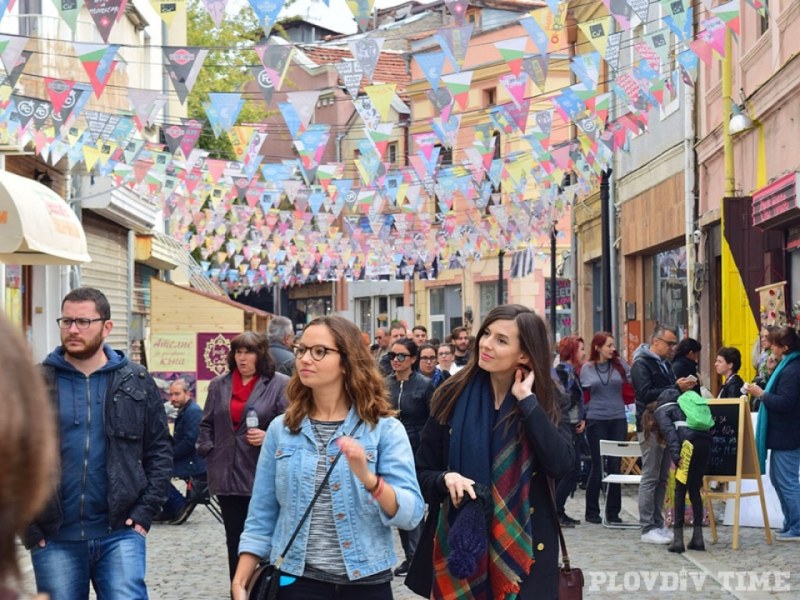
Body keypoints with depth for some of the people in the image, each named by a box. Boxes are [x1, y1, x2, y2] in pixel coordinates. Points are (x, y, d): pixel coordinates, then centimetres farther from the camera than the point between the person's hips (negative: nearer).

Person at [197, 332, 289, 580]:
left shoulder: (280, 384, -3)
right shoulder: (219, 385, 13)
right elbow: (207, 424, 17)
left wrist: (270, 438, -20)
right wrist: (208, 451, 4)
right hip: (227, 476, 4)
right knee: (235, 541, 11)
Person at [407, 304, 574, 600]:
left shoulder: (544, 406, -2)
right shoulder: (453, 397, -1)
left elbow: (561, 465, -20)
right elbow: (422, 473, 5)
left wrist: (526, 400, -16)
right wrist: (446, 479, -17)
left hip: (522, 547, 0)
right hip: (457, 545, 1)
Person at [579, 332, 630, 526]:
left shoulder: (620, 364, 4)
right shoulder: (587, 368, 3)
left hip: (618, 419, 1)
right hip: (596, 420, -1)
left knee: (615, 465, 2)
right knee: (598, 466, 2)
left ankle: (613, 511, 11)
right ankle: (592, 511, 13)